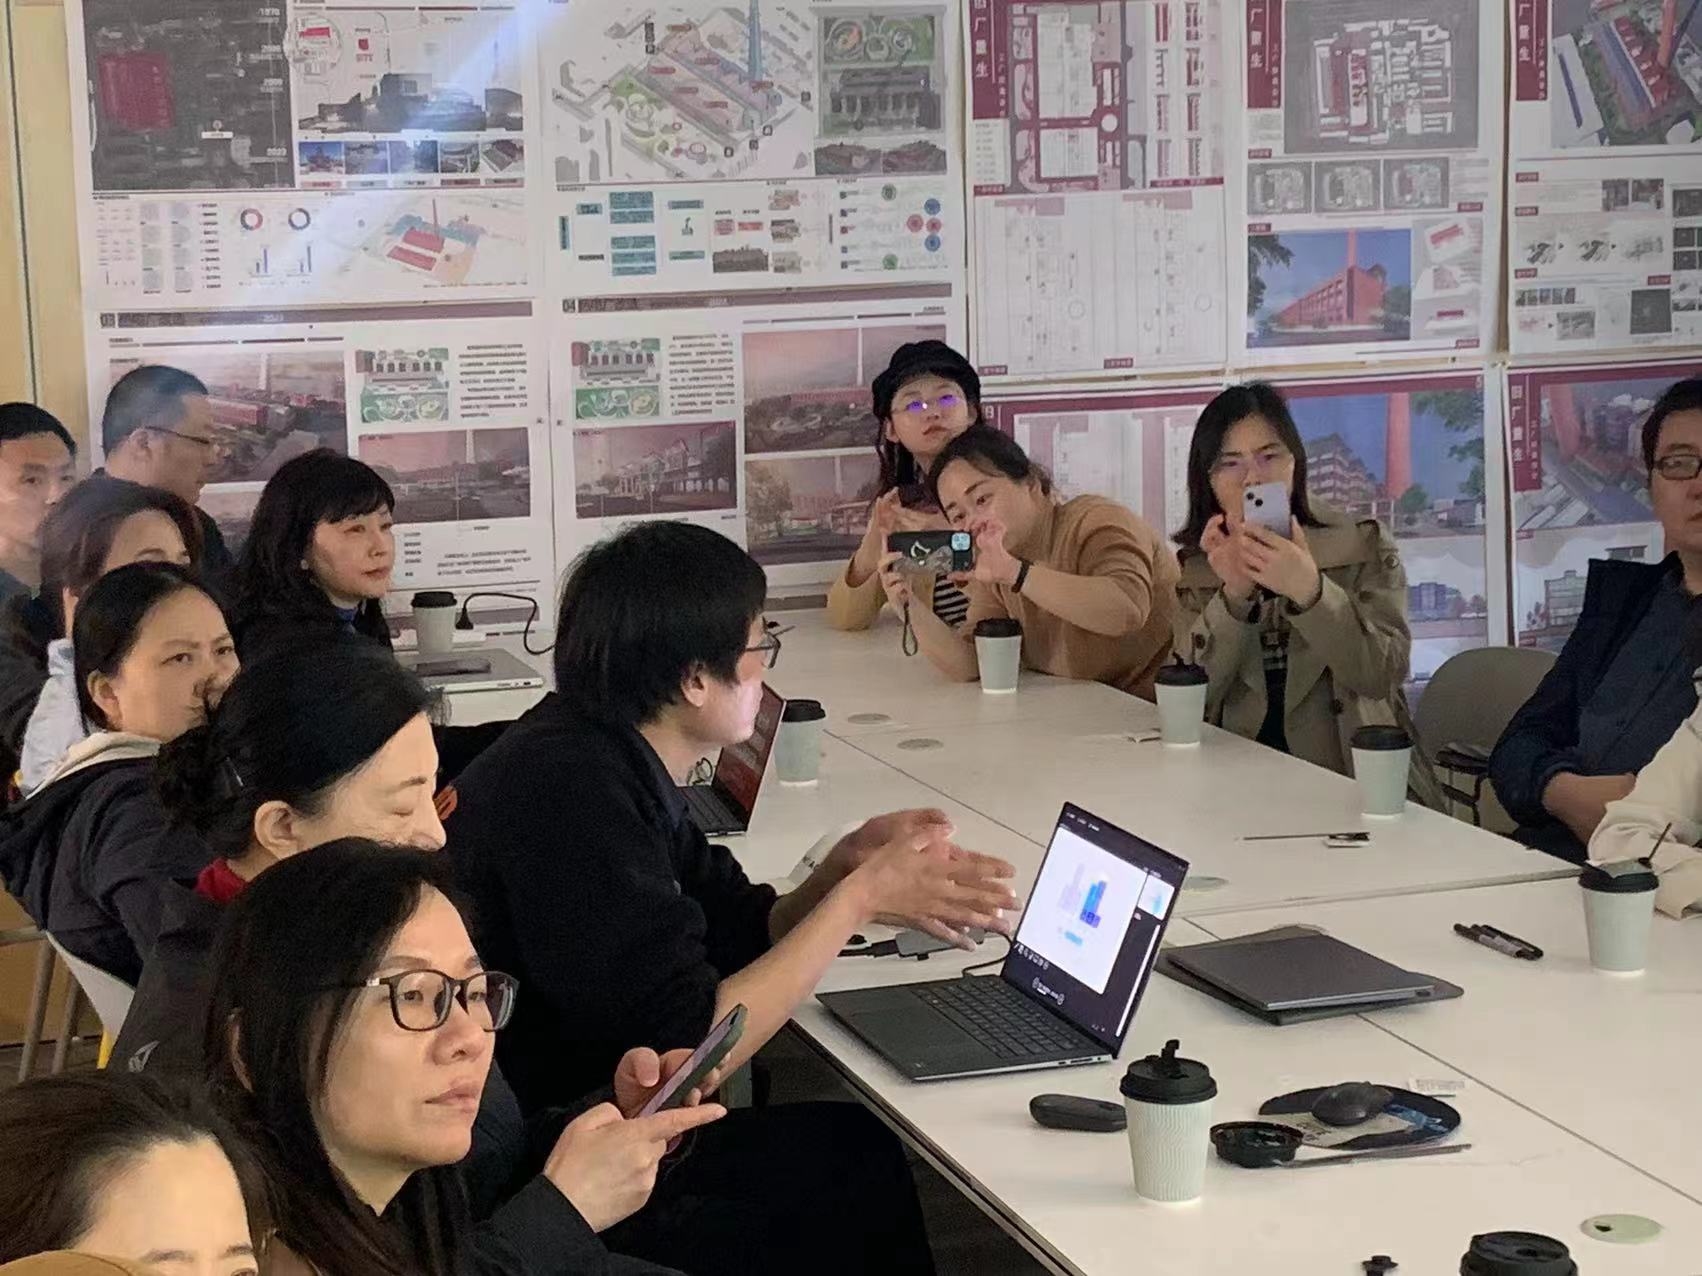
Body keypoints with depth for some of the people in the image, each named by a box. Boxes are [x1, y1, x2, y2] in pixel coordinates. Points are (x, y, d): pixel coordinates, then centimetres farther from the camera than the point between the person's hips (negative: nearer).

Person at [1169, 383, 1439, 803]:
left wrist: (1310, 591, -24)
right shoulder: (1195, 571, 9)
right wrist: (1233, 596, -17)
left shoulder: (1365, 547, 4)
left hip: (1357, 779, -2)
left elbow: (1383, 674, -9)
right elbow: (1192, 698, -3)